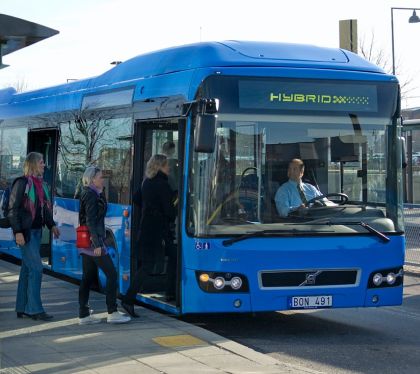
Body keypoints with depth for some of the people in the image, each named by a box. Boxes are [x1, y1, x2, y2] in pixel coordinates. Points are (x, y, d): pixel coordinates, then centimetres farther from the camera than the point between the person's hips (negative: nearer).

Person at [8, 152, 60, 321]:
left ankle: (22, 308, 17)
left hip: (36, 231, 8)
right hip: (25, 232, -8)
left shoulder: (41, 184, 13)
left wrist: (51, 225, 13)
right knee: (36, 268, -11)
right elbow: (13, 209, -13)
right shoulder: (22, 183, -11)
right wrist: (17, 232, -19)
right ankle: (34, 309, -6)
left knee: (27, 269, 11)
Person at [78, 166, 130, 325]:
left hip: (86, 242, 10)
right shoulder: (92, 195, -12)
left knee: (88, 277, 10)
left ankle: (84, 314, 12)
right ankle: (112, 313, -6)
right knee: (111, 273, -6)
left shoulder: (87, 194, 16)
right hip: (93, 240, -10)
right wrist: (97, 244, -21)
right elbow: (91, 221, -19)